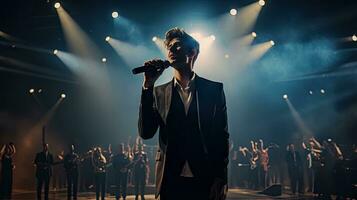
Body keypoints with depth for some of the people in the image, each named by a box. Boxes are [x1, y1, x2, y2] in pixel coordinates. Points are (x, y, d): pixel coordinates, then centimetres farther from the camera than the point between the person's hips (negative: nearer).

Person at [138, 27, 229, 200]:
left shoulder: (214, 89, 4)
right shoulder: (159, 92, 8)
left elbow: (222, 137, 2)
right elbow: (145, 133, -2)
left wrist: (220, 179, -6)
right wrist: (148, 86, -7)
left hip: (206, 181, -1)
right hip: (171, 182, 1)